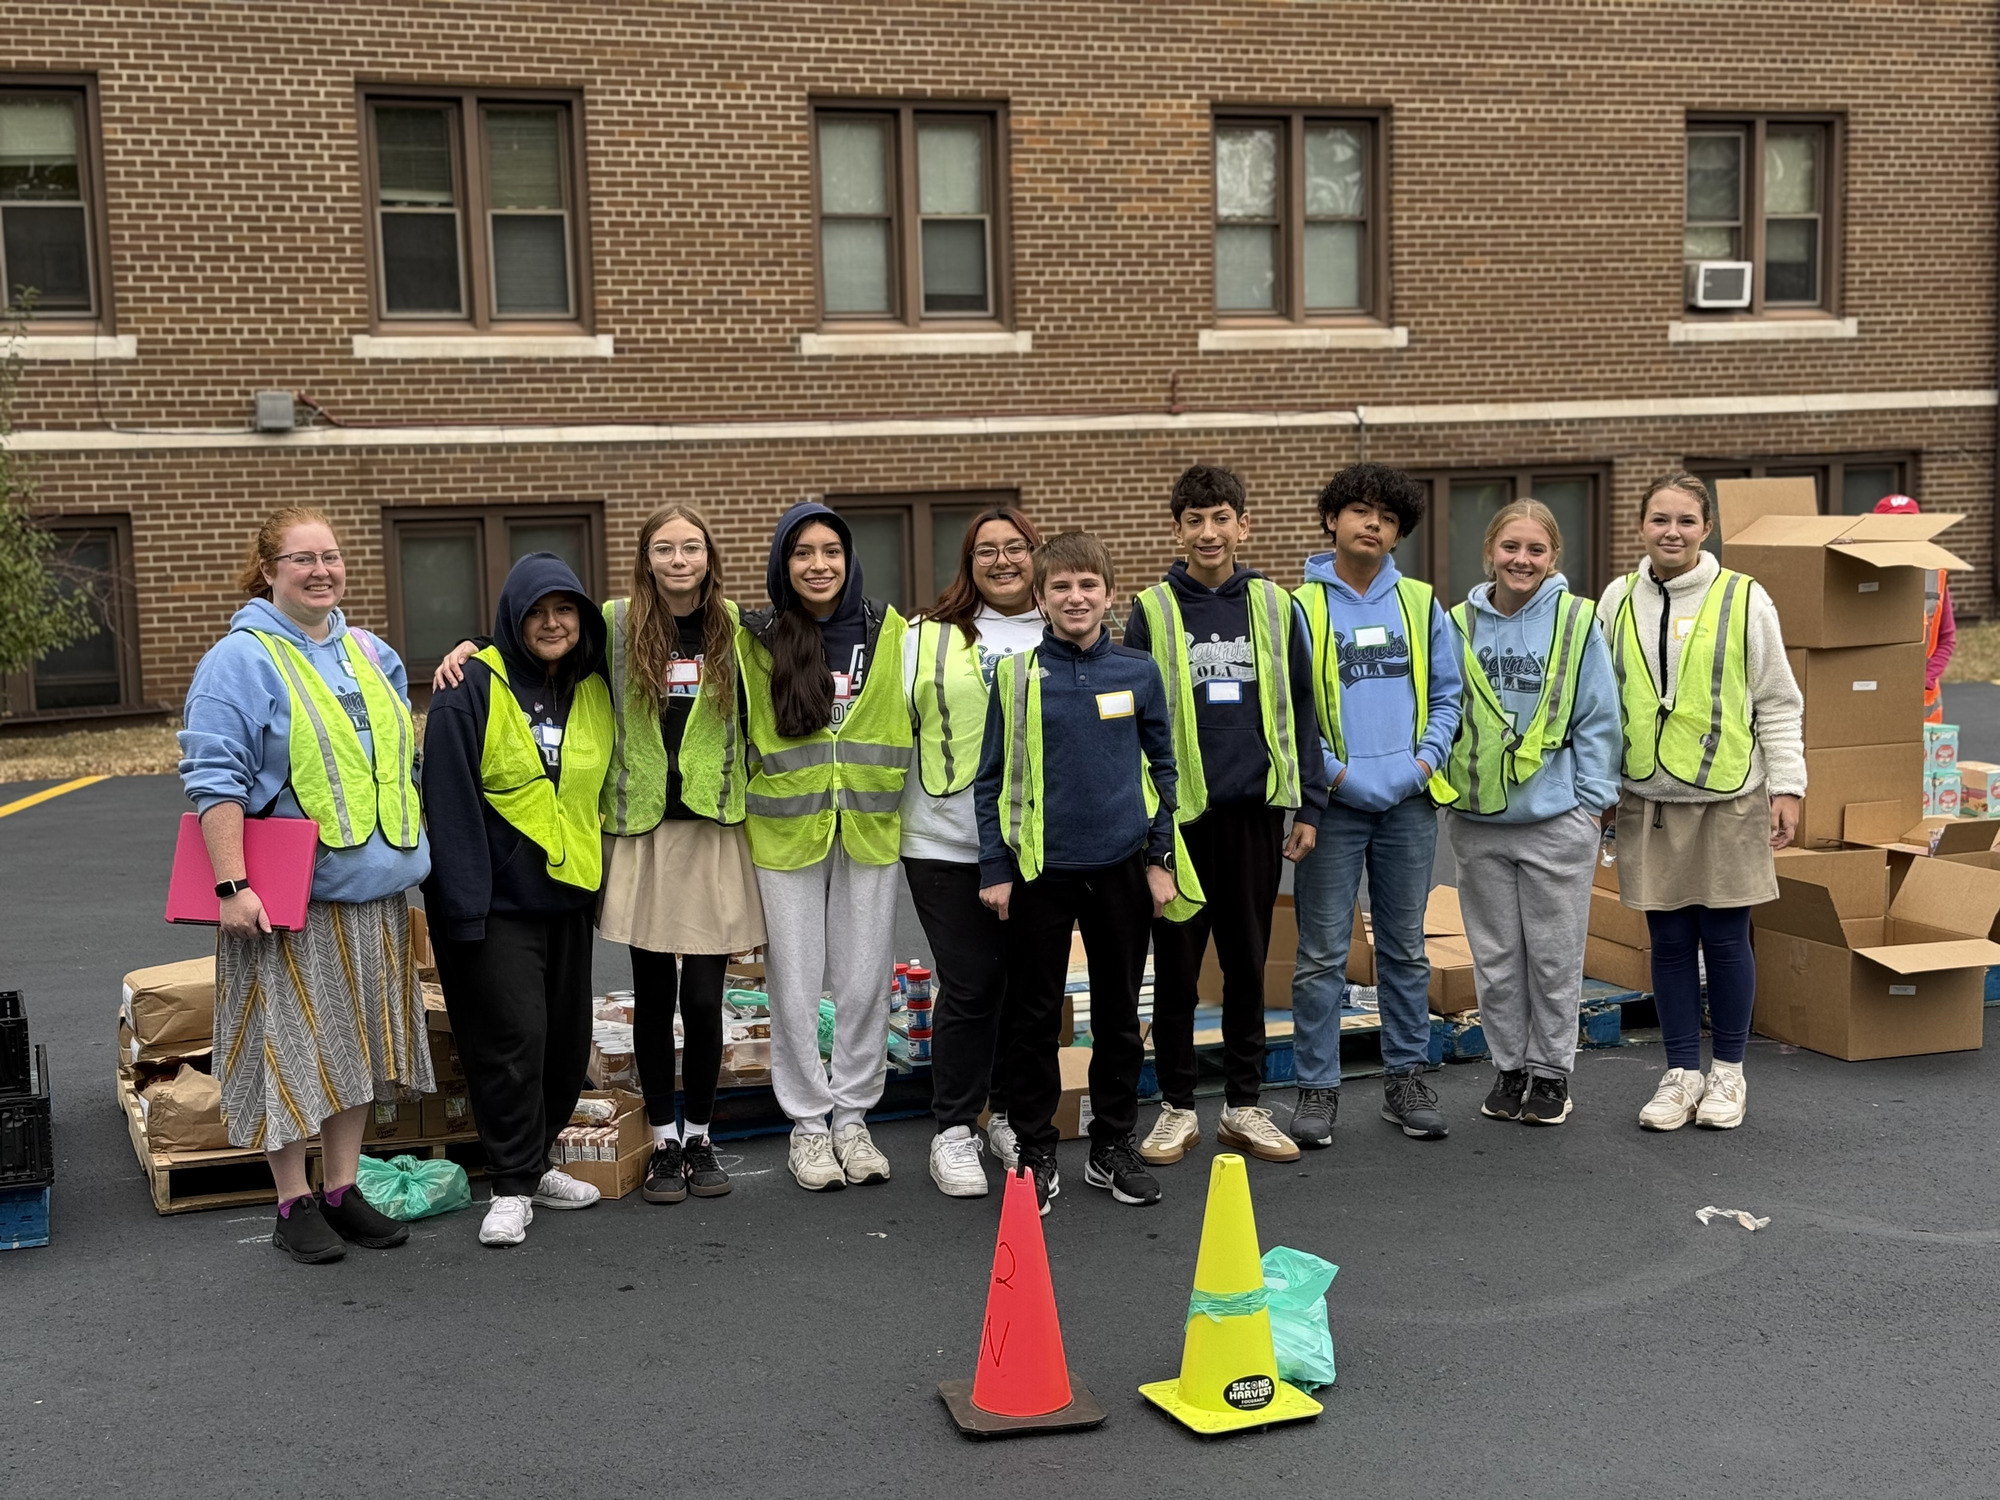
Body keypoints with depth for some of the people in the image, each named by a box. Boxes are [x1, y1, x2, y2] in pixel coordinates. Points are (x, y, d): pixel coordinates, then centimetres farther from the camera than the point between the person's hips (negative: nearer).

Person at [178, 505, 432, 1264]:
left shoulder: (371, 654, 12)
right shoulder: (241, 660, -9)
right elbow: (214, 779, -14)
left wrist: (413, 852, 19)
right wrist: (232, 885, -20)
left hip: (372, 890, 7)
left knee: (359, 1044, 11)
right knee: (293, 1046, -1)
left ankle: (342, 1189, 21)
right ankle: (294, 1204, 10)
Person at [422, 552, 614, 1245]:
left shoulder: (595, 692, 9)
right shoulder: (473, 688, -10)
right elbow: (450, 799, -13)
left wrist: (605, 883, 12)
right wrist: (461, 902, -17)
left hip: (568, 893, 6)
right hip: (497, 897, -6)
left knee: (568, 1037, 10)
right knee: (512, 1036, -8)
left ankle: (534, 1160, 28)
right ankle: (512, 1187, 4)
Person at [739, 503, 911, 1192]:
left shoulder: (887, 629, 2)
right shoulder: (756, 638, -2)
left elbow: (912, 718, 12)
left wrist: (891, 789, 8)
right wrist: (755, 798, 4)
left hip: (869, 826, 1)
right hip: (786, 830, -1)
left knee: (865, 980, 7)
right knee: (795, 983, 4)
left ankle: (852, 1116, 21)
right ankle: (808, 1123, 17)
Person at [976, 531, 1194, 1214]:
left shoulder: (1138, 671, 2)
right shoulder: (1017, 675, -3)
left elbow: (1161, 767, 7)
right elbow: (992, 778, 0)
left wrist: (1160, 857, 3)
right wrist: (995, 869, -3)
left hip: (1121, 866, 2)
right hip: (1040, 867, -1)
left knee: (1120, 1011, 11)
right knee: (1035, 1015, 5)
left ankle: (1113, 1145, 24)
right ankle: (1035, 1152, 16)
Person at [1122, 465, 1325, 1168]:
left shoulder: (1275, 607, 6)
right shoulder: (1151, 612, 1)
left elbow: (1300, 711, 8)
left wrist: (1307, 805, 4)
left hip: (1254, 809, 2)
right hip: (1178, 812, -1)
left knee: (1248, 963, 9)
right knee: (1176, 965, 5)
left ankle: (1244, 1106, 20)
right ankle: (1177, 1106, 17)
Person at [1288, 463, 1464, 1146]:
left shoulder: (1422, 605, 8)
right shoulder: (1299, 608, -3)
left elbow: (1447, 694, 11)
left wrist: (1426, 758, -3)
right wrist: (1334, 772, -13)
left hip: (1410, 800, 4)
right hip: (1333, 802, -3)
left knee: (1406, 949, 12)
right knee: (1322, 955, 0)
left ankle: (1406, 1078, 22)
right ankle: (1317, 1088, 9)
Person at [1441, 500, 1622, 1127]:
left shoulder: (1576, 622, -4)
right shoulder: (1462, 625, 2)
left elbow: (1599, 720, -2)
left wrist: (1592, 799, -5)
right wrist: (1445, 788, 4)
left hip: (1557, 820, -2)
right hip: (1478, 820, 2)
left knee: (1554, 956, 6)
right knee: (1496, 956, 11)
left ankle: (1551, 1071, 20)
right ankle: (1509, 1067, 24)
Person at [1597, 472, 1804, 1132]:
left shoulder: (1744, 600, -2)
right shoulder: (1619, 602, 6)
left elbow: (1778, 704, 1)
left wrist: (1786, 787, -3)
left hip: (1728, 798, -2)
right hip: (1647, 799, 2)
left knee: (1724, 936, 3)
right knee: (1669, 940, 7)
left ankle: (1727, 1072, 19)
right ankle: (1682, 1072, 19)